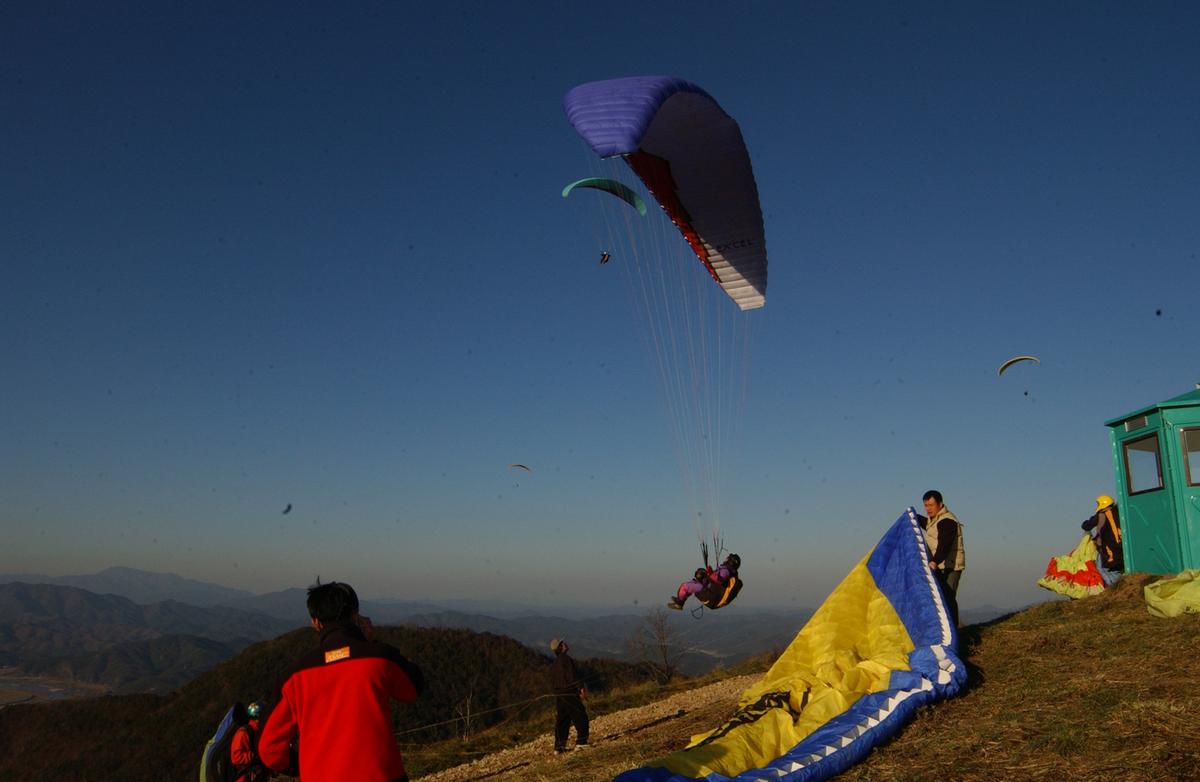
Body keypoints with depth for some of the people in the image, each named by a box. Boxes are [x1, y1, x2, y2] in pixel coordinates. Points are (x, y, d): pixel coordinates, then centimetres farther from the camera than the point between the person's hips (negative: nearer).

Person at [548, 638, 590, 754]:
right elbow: (573, 675, -18)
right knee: (581, 717, 0)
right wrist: (581, 688, -16)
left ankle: (559, 747, 9)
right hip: (570, 693, -8)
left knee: (562, 720, 10)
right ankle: (581, 742, -4)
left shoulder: (553, 664, 15)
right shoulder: (566, 659, -12)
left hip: (558, 695, 8)